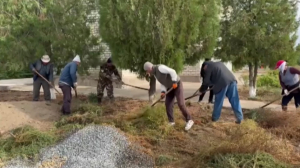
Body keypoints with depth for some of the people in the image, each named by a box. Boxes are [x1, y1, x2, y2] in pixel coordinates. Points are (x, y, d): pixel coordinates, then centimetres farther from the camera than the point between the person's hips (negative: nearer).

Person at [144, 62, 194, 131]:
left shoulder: (160, 67, -23)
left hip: (177, 85, -9)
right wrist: (163, 92, -6)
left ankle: (189, 120, -3)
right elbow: (162, 83, 8)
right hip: (170, 87, 9)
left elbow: (172, 71, -28)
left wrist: (174, 82, -29)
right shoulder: (154, 74, 6)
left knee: (180, 104, -13)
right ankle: (171, 122, 11)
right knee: (168, 104, 2)